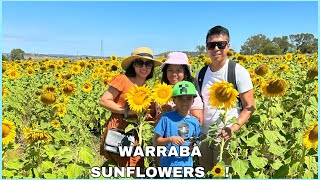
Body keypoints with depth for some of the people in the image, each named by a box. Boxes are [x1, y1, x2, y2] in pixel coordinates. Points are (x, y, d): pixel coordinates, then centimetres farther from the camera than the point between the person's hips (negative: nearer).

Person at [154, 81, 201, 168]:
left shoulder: (194, 121, 3)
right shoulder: (167, 118, -6)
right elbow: (157, 141, -5)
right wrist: (170, 139, -21)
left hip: (187, 164, 4)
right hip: (168, 164, -3)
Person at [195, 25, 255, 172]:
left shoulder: (238, 72, -9)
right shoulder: (200, 74, 4)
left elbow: (249, 107, -8)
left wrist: (233, 128, -22)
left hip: (227, 137, -4)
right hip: (203, 136, 5)